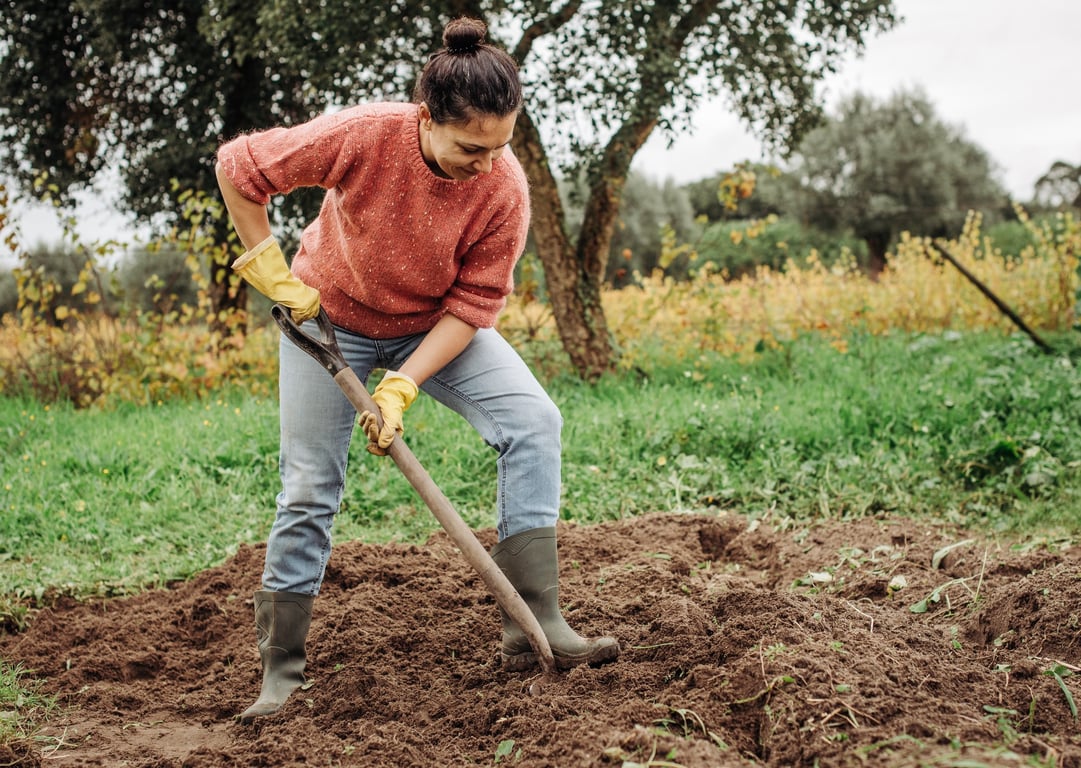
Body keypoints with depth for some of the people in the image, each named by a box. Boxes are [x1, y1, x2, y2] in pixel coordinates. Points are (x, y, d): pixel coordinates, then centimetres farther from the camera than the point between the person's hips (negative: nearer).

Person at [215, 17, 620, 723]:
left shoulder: (504, 188, -26)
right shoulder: (363, 136, -32)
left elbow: (473, 302, -20)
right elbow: (238, 167, -20)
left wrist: (401, 388, -28)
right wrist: (272, 271, -18)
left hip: (435, 326, 2)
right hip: (329, 315, -2)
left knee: (533, 420, -17)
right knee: (309, 487, -2)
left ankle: (534, 624, -16)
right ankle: (281, 670, 13)